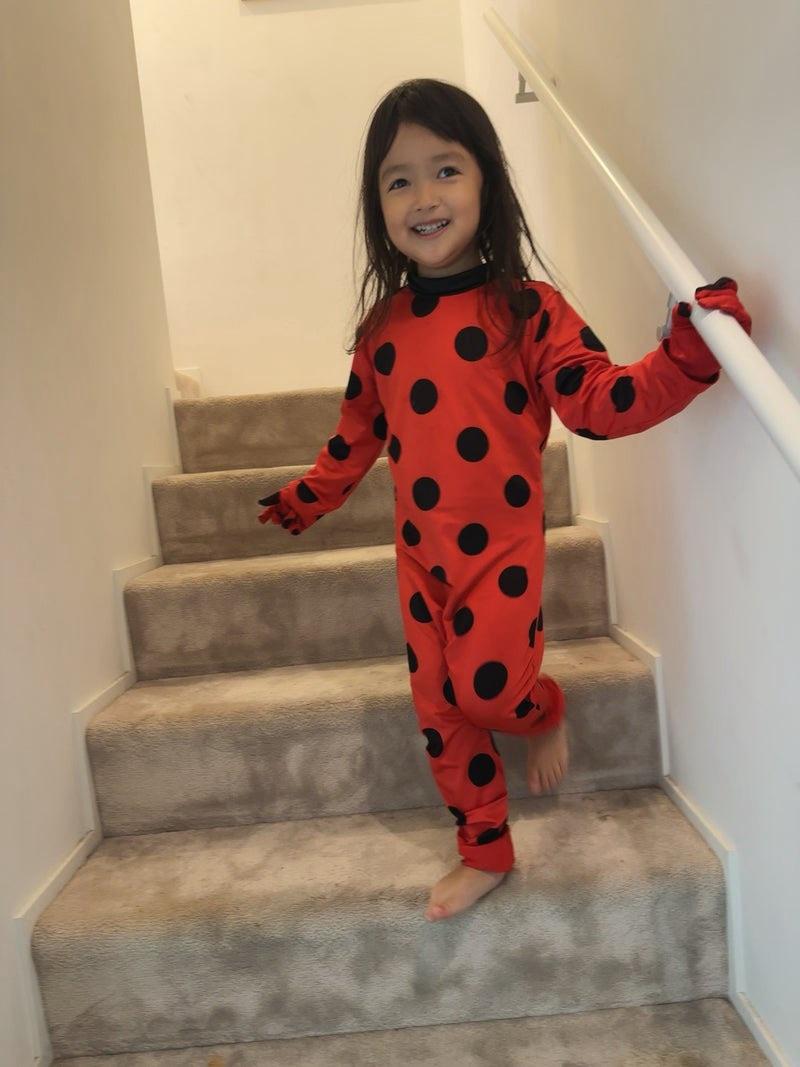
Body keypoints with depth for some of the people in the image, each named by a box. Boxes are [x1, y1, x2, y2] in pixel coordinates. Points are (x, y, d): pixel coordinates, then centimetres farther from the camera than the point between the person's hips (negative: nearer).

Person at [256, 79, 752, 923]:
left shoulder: (526, 311, -8)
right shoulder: (382, 328, 5)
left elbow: (600, 403, -13)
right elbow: (359, 431, 16)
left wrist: (688, 356, -26)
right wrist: (306, 500, 22)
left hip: (502, 544, -4)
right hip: (419, 554, 5)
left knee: (486, 688, -13)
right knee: (439, 709, 10)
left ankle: (546, 711, 28)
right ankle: (485, 855, 32)